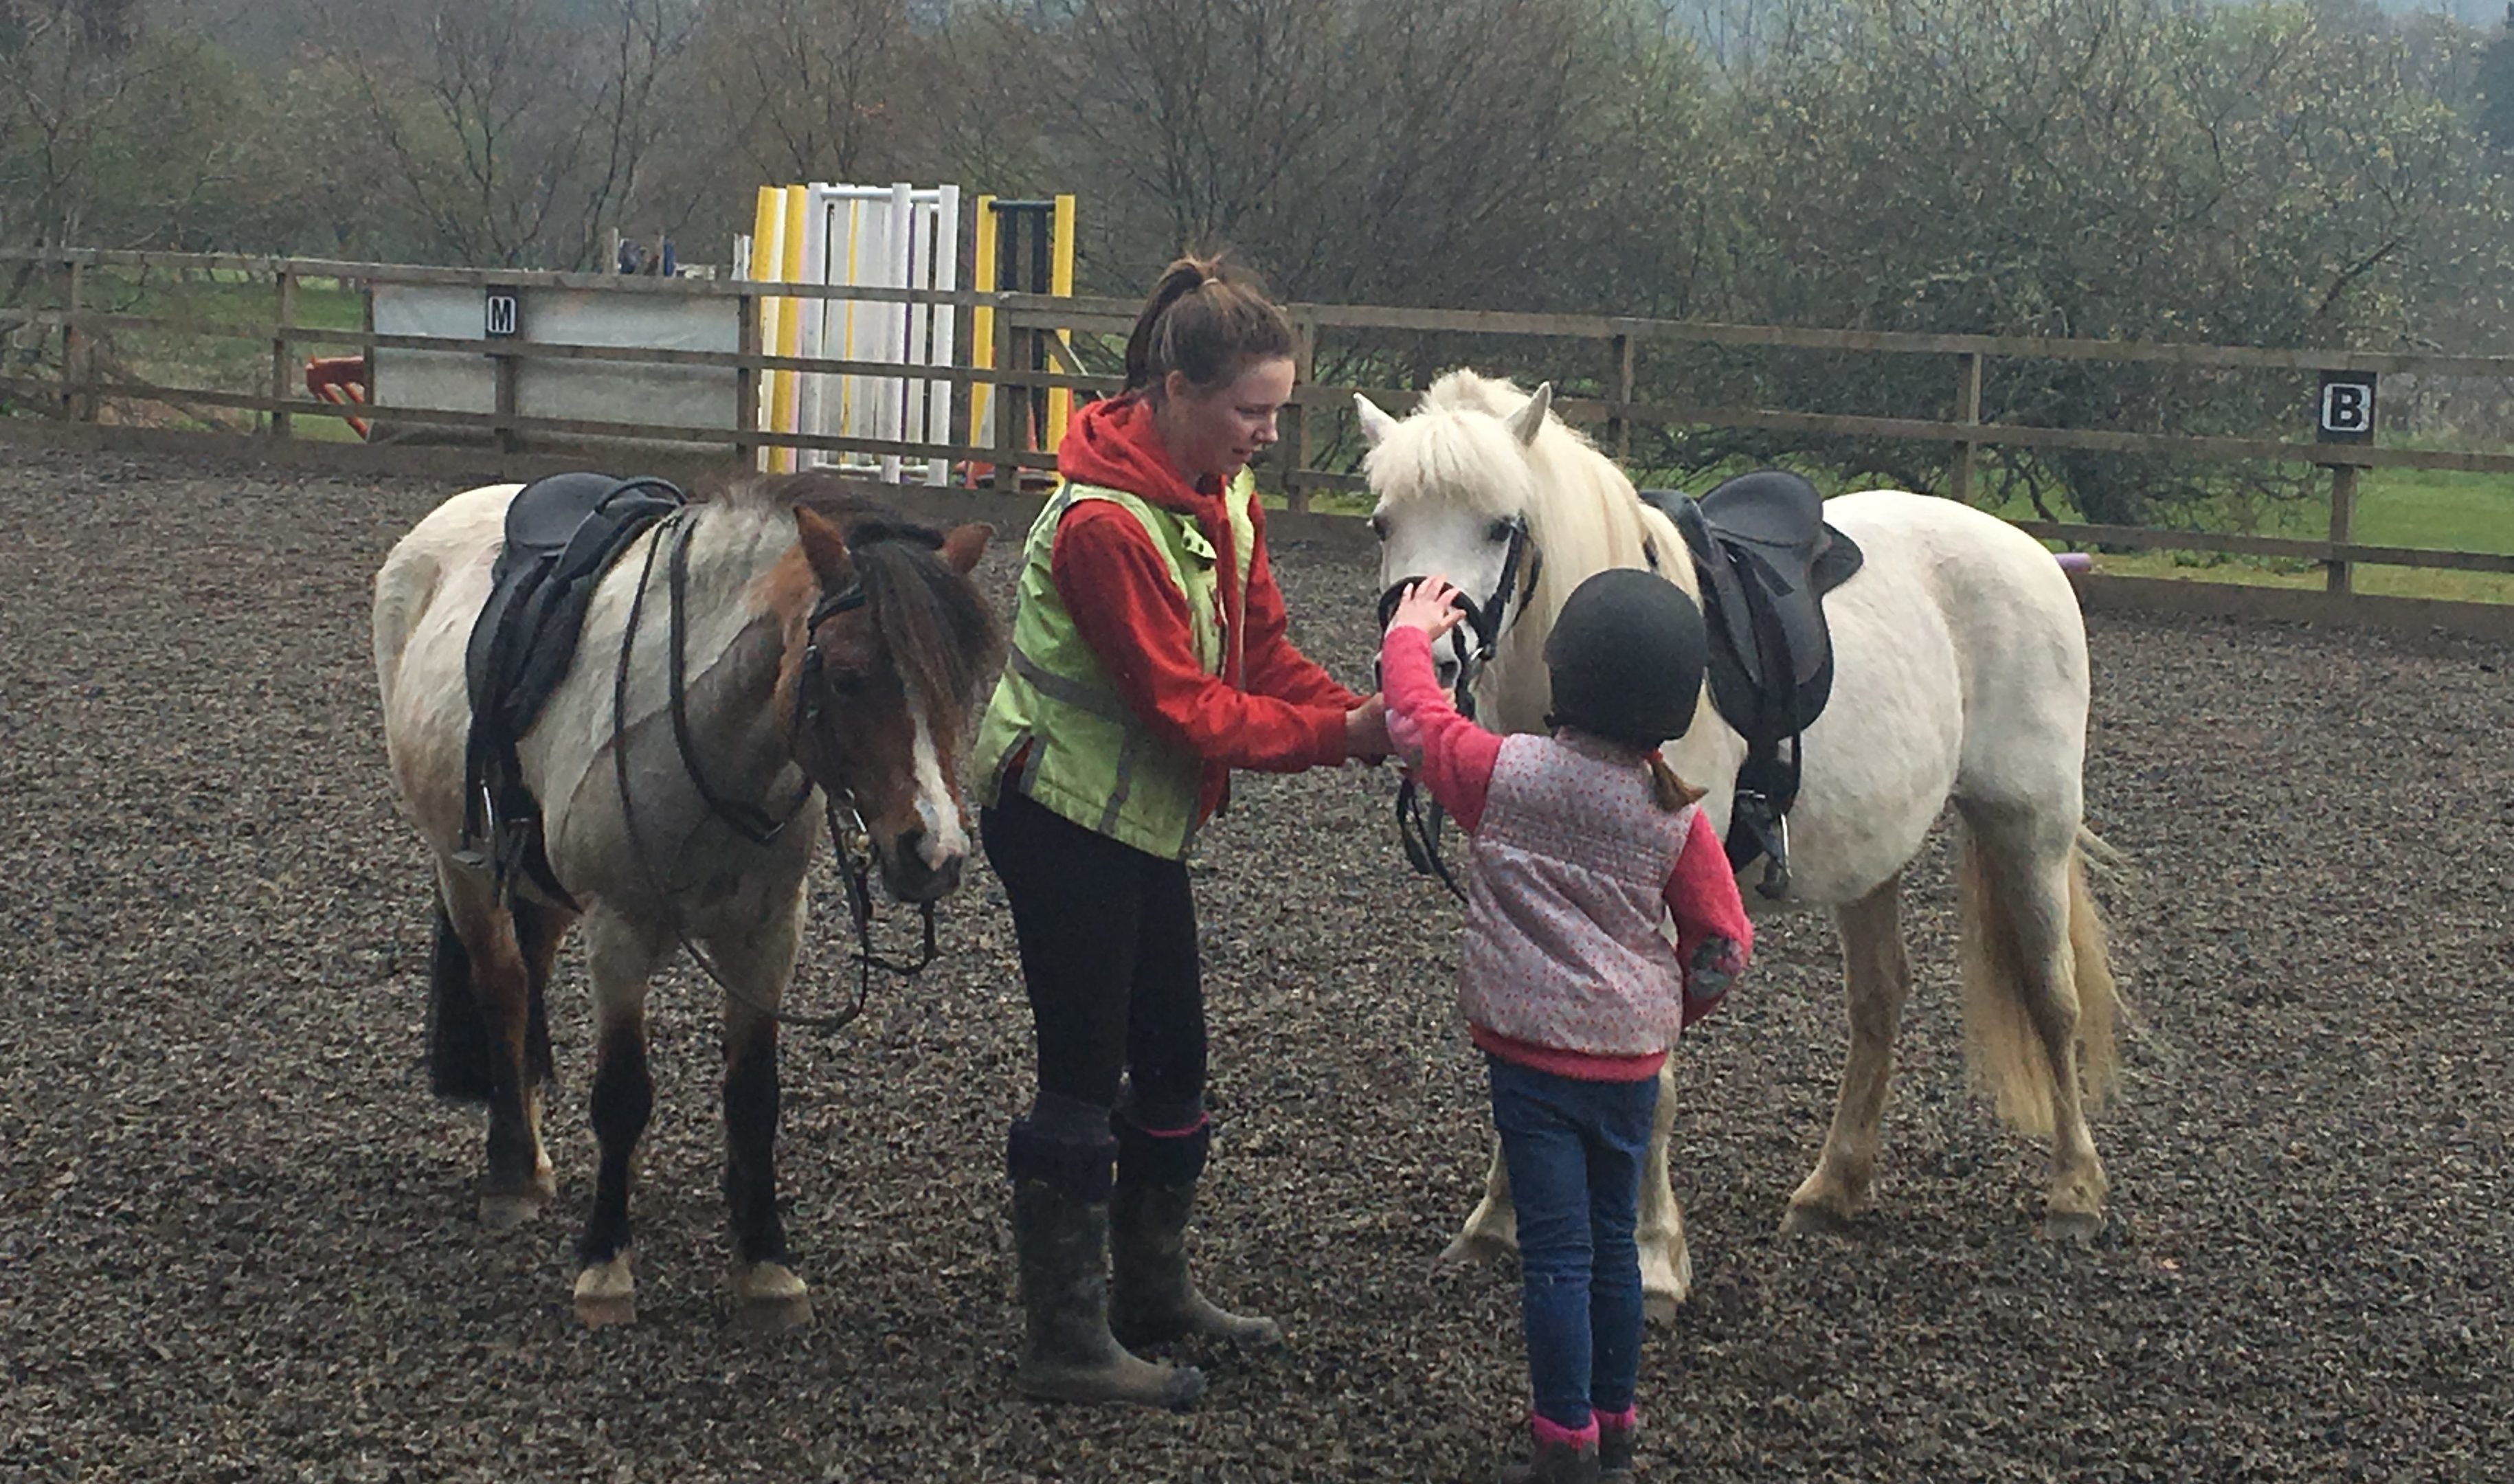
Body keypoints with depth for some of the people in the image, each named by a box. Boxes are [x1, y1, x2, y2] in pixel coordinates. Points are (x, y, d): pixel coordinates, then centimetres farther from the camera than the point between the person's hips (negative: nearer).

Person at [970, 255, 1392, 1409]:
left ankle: (1151, 1288, 32)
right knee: (1085, 1078, -3)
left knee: (1172, 1057, 17)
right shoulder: (1105, 522, -25)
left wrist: (1359, 711, -12)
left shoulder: (1223, 495, 4)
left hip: (1141, 817, 9)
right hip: (1063, 817, -9)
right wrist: (1339, 735, -25)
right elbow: (1187, 705, -25)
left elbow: (1264, 651, 5)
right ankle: (1067, 1346, 6)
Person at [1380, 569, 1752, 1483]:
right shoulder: (1675, 815, -4)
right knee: (1612, 1241, 17)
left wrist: (1410, 632, 21)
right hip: (1633, 1060, 4)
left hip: (1534, 1054, -3)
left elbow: (1417, 717, 3)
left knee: (1555, 1253, 1)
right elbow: (1722, 942, -1)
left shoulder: (1506, 775, -12)